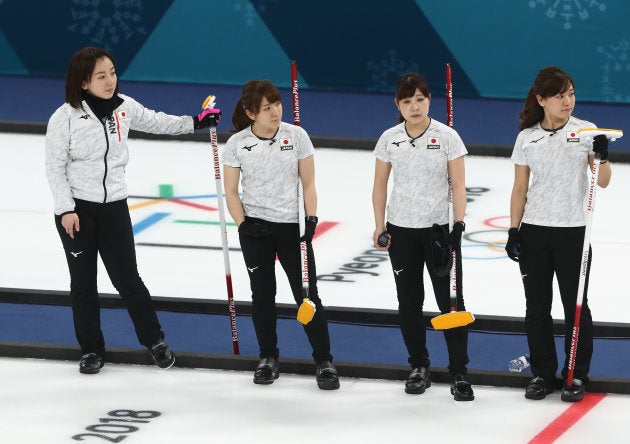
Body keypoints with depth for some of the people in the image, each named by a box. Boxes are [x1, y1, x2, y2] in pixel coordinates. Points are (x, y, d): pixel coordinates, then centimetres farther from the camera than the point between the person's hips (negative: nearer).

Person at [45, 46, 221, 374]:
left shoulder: (123, 107, -3)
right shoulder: (65, 117, -15)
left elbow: (155, 122, 16)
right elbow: (55, 167, -10)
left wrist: (195, 123, 11)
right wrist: (66, 210, -13)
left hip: (114, 206, 2)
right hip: (76, 210, -2)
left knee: (127, 278, 4)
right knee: (83, 282, 7)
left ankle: (154, 339, 21)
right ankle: (91, 349, 21)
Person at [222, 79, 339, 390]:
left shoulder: (296, 136, -5)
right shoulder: (236, 144, -5)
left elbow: (308, 183, 0)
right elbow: (231, 191, 1)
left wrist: (311, 221, -7)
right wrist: (242, 225, -9)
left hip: (292, 226, -1)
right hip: (256, 228, 1)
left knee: (307, 293, -2)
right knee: (262, 294, 8)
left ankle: (324, 361, 6)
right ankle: (268, 357, 22)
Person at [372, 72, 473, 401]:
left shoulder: (447, 137, -7)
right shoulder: (389, 139, 0)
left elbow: (458, 184, -6)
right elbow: (380, 185, 8)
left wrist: (458, 225, -13)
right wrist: (380, 226, 2)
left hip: (439, 228, -3)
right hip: (401, 230, 3)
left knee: (451, 299, -3)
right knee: (409, 301, 10)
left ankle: (458, 373, 3)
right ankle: (419, 367, 24)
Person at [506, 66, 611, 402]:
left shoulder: (586, 131, -2)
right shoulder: (527, 138, 3)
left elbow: (603, 182, -4)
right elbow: (520, 189, 7)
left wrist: (602, 156, -23)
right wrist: (513, 232, 1)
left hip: (573, 232, -2)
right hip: (534, 233, 2)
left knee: (575, 306, 3)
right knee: (536, 306, 7)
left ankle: (576, 375, 14)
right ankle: (542, 374, 19)